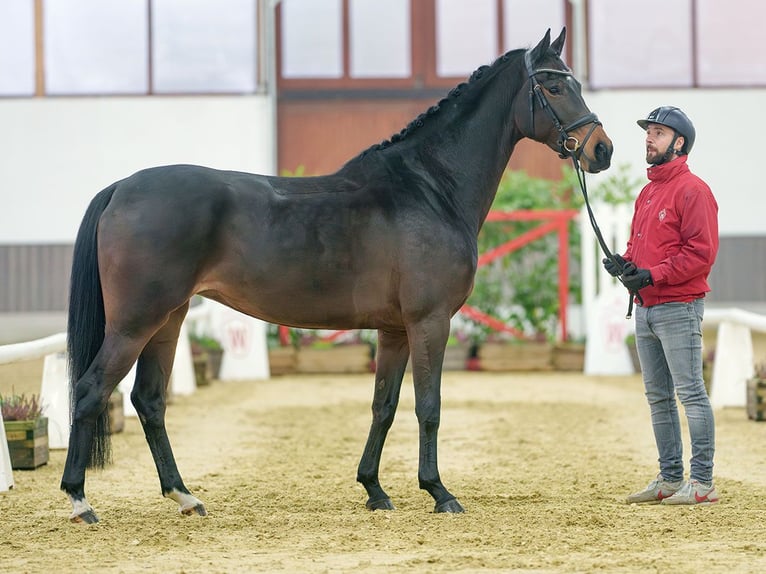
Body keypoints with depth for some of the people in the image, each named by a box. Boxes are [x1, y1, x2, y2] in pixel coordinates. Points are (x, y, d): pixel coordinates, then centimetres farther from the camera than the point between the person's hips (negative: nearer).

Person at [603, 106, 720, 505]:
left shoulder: (692, 190, -9)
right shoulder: (647, 193, 19)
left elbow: (702, 251, -17)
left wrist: (652, 275, -21)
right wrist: (624, 263, 3)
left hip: (678, 307, -9)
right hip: (645, 309, 9)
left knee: (690, 393, -8)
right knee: (657, 397, 12)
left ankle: (702, 483, -6)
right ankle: (670, 479, 18)